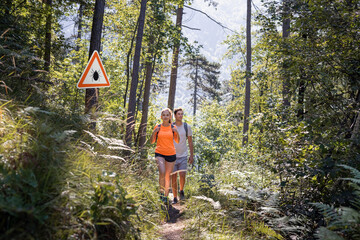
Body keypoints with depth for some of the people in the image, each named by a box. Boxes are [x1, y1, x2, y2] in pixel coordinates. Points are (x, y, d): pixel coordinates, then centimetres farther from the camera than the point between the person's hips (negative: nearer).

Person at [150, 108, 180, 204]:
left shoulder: (173, 128, 4)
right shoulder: (157, 127, 3)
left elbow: (177, 141, 7)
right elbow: (152, 141, 6)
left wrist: (177, 133, -10)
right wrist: (154, 132, -12)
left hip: (171, 154, 1)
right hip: (159, 153, -1)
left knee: (168, 176, 6)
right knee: (162, 172, -22)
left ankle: (166, 196, 20)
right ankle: (161, 191, 2)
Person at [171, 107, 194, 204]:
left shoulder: (187, 126, 1)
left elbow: (190, 142, 6)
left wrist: (192, 155, 2)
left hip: (183, 156, 0)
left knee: (182, 175, -12)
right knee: (174, 178, 0)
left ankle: (181, 190, 18)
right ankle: (175, 198, 14)